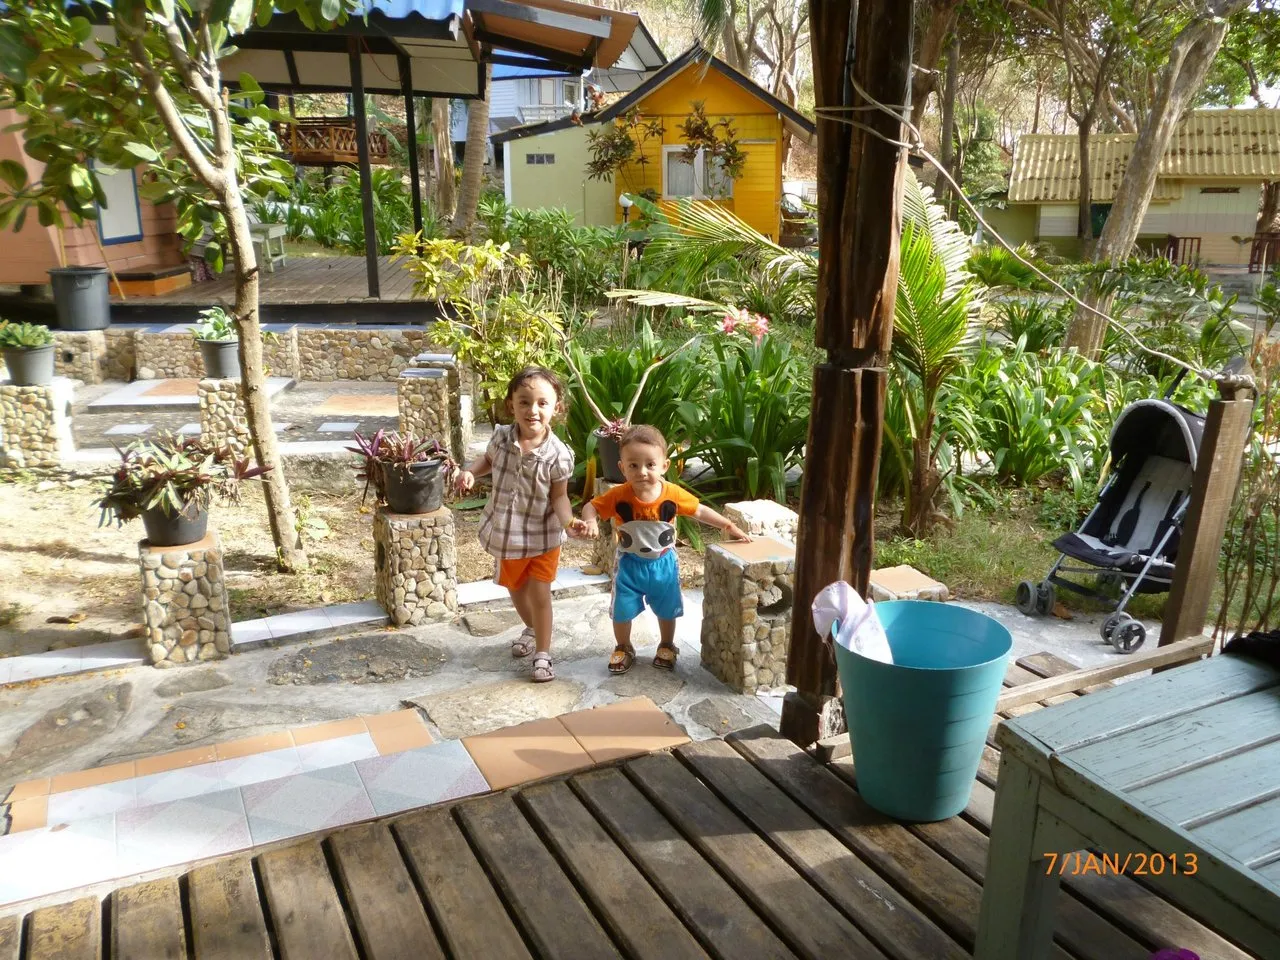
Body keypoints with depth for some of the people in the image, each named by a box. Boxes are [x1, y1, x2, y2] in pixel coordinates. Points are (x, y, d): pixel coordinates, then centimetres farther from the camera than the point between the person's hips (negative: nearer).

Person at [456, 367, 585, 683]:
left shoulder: (558, 454, -22)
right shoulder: (502, 436, -12)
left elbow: (559, 497, -14)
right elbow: (489, 459, 10)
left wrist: (569, 521, -33)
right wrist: (470, 472, -10)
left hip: (542, 536, -4)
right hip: (506, 532, 4)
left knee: (540, 594, 0)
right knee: (516, 589, 22)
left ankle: (543, 653, 17)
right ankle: (532, 628, 51)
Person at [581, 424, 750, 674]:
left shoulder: (673, 494, -20)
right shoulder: (618, 496, -22)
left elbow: (700, 511, -5)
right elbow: (591, 507, -9)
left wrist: (730, 527, -6)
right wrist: (591, 522, -31)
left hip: (663, 563, 1)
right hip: (630, 564, -1)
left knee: (667, 610, 17)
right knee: (622, 610, 9)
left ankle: (667, 646, 44)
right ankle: (623, 649, 36)